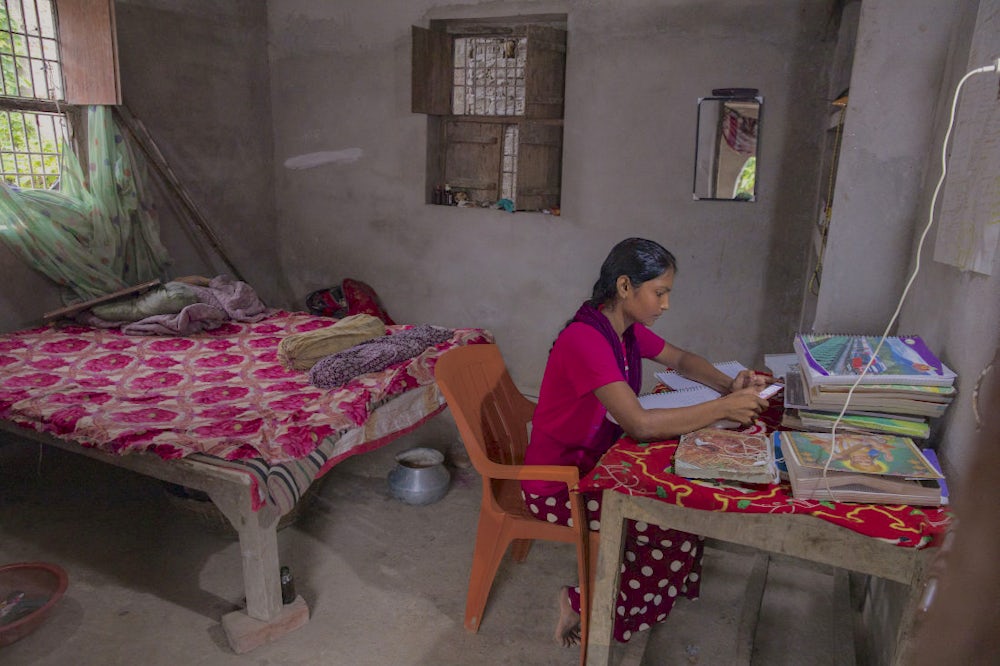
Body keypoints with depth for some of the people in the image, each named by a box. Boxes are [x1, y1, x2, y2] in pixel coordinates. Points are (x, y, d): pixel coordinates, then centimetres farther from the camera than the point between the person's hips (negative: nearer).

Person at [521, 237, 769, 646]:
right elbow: (640, 424, -35)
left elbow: (682, 360, 14)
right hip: (558, 484, -9)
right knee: (678, 535, -12)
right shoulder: (585, 340, -29)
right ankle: (583, 604, 3)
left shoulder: (627, 329, 0)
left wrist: (728, 386, -5)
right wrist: (724, 408, -26)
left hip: (595, 462, 9)